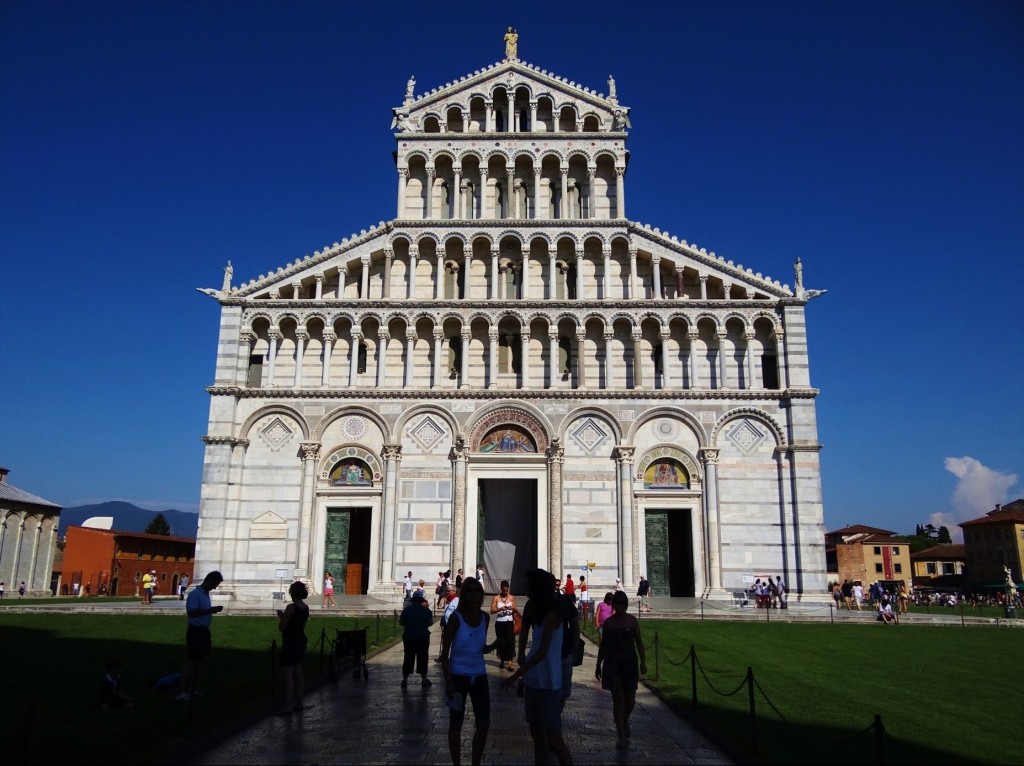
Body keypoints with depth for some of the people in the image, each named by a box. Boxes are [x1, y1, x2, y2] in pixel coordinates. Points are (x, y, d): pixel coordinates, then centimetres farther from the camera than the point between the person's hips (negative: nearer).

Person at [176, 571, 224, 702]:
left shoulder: (206, 594, 12)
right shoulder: (195, 594, -15)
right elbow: (192, 612, -24)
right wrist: (211, 610, -24)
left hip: (204, 631, 9)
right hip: (196, 631, -9)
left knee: (199, 661, 15)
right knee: (191, 661, -9)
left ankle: (193, 690, 24)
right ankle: (182, 693, -8)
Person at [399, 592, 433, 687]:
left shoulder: (406, 610, -3)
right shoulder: (426, 610, -4)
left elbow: (401, 622, -3)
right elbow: (430, 622, -4)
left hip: (408, 637, 1)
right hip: (423, 637, -1)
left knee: (408, 658, 9)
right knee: (422, 658, 6)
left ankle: (405, 679, 11)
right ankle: (424, 679, 7)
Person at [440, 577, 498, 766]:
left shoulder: (485, 618, 1)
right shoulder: (456, 617, -13)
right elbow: (445, 652, -10)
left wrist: (495, 645, -9)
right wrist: (448, 681, -15)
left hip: (479, 676, 5)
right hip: (458, 676, -5)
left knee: (484, 724, 6)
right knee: (456, 724, 6)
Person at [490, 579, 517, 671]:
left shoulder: (512, 597, 3)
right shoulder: (496, 598, -4)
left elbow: (514, 609, 11)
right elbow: (492, 611, -9)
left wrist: (512, 608, -11)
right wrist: (500, 609, -23)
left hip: (509, 622, 1)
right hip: (499, 623, 0)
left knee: (510, 641, -10)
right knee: (501, 642, 8)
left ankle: (509, 662, -12)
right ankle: (502, 660, 26)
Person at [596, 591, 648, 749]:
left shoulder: (633, 621, 2)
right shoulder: (608, 622, 3)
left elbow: (639, 642, 2)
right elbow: (603, 644, 9)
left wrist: (643, 661, -10)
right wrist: (598, 665, 11)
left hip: (629, 662, 1)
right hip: (612, 663, -1)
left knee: (630, 699, 6)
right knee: (618, 699, -7)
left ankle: (624, 723, 37)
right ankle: (621, 736, 2)